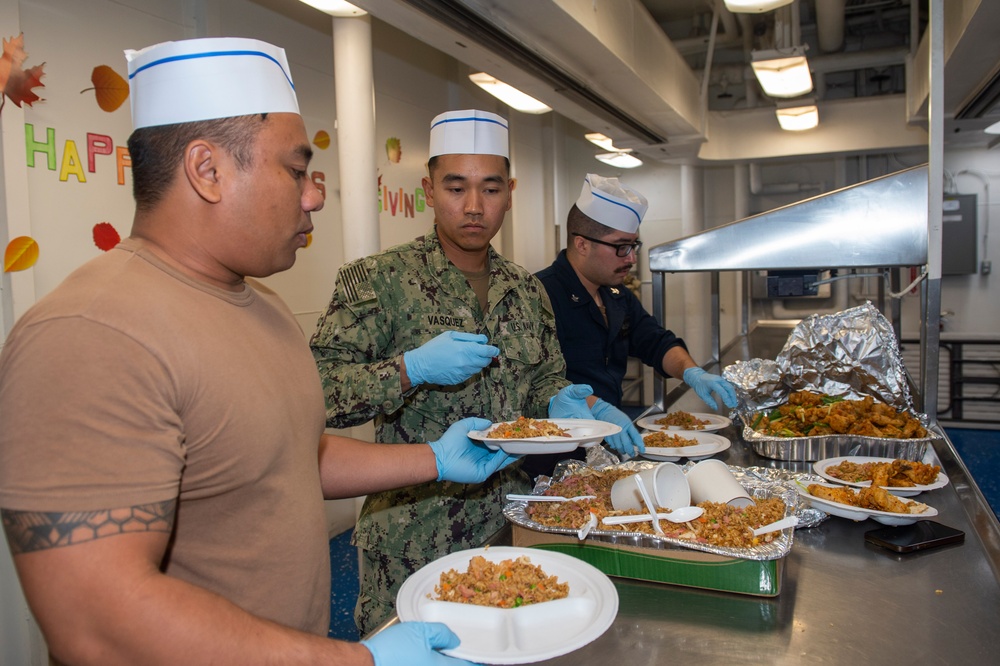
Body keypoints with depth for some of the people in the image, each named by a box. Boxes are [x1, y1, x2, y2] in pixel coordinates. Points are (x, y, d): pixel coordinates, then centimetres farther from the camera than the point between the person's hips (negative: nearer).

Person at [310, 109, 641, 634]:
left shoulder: (526, 289, 7)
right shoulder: (377, 280, -11)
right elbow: (316, 390, -16)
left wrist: (563, 402, -7)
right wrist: (412, 369, -28)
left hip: (512, 523, 6)